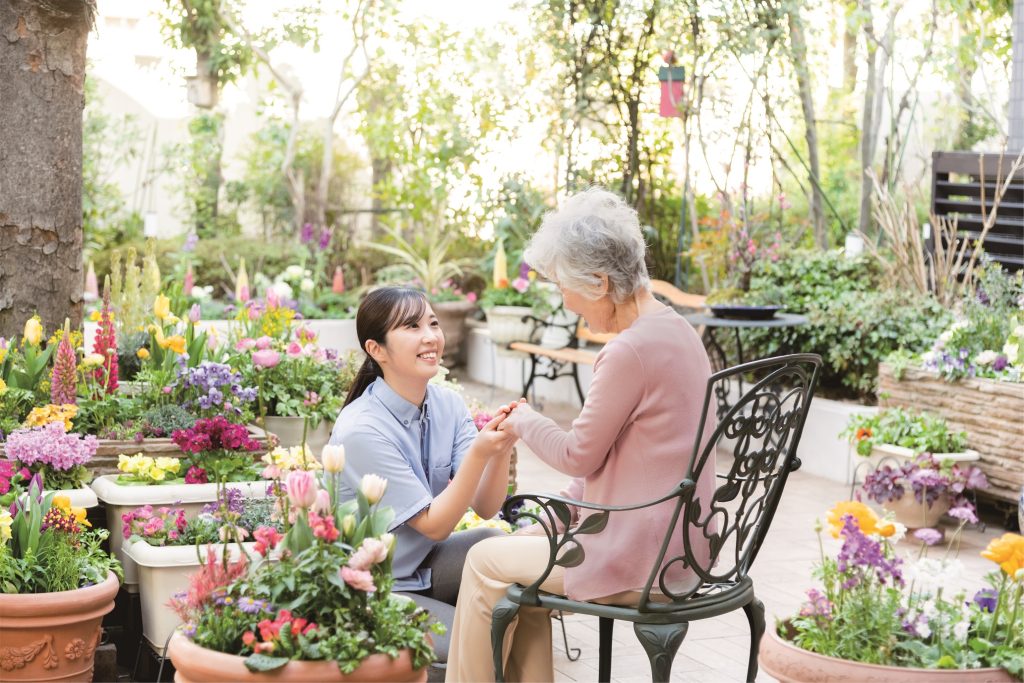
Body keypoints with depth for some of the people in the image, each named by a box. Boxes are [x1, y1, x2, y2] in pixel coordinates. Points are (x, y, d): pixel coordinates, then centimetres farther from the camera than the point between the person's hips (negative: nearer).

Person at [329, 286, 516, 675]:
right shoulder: (362, 430, -23)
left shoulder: (448, 404, -5)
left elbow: (485, 507, -10)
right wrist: (479, 452, -34)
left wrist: (502, 451, -29)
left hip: (422, 563, 6)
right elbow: (434, 525, -21)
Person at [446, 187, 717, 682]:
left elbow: (579, 455, -13)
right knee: (525, 546, 22)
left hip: (640, 563, -9)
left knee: (487, 562, 6)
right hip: (676, 546, 9)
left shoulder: (631, 350, -24)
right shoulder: (674, 329, 6)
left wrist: (524, 423, 5)